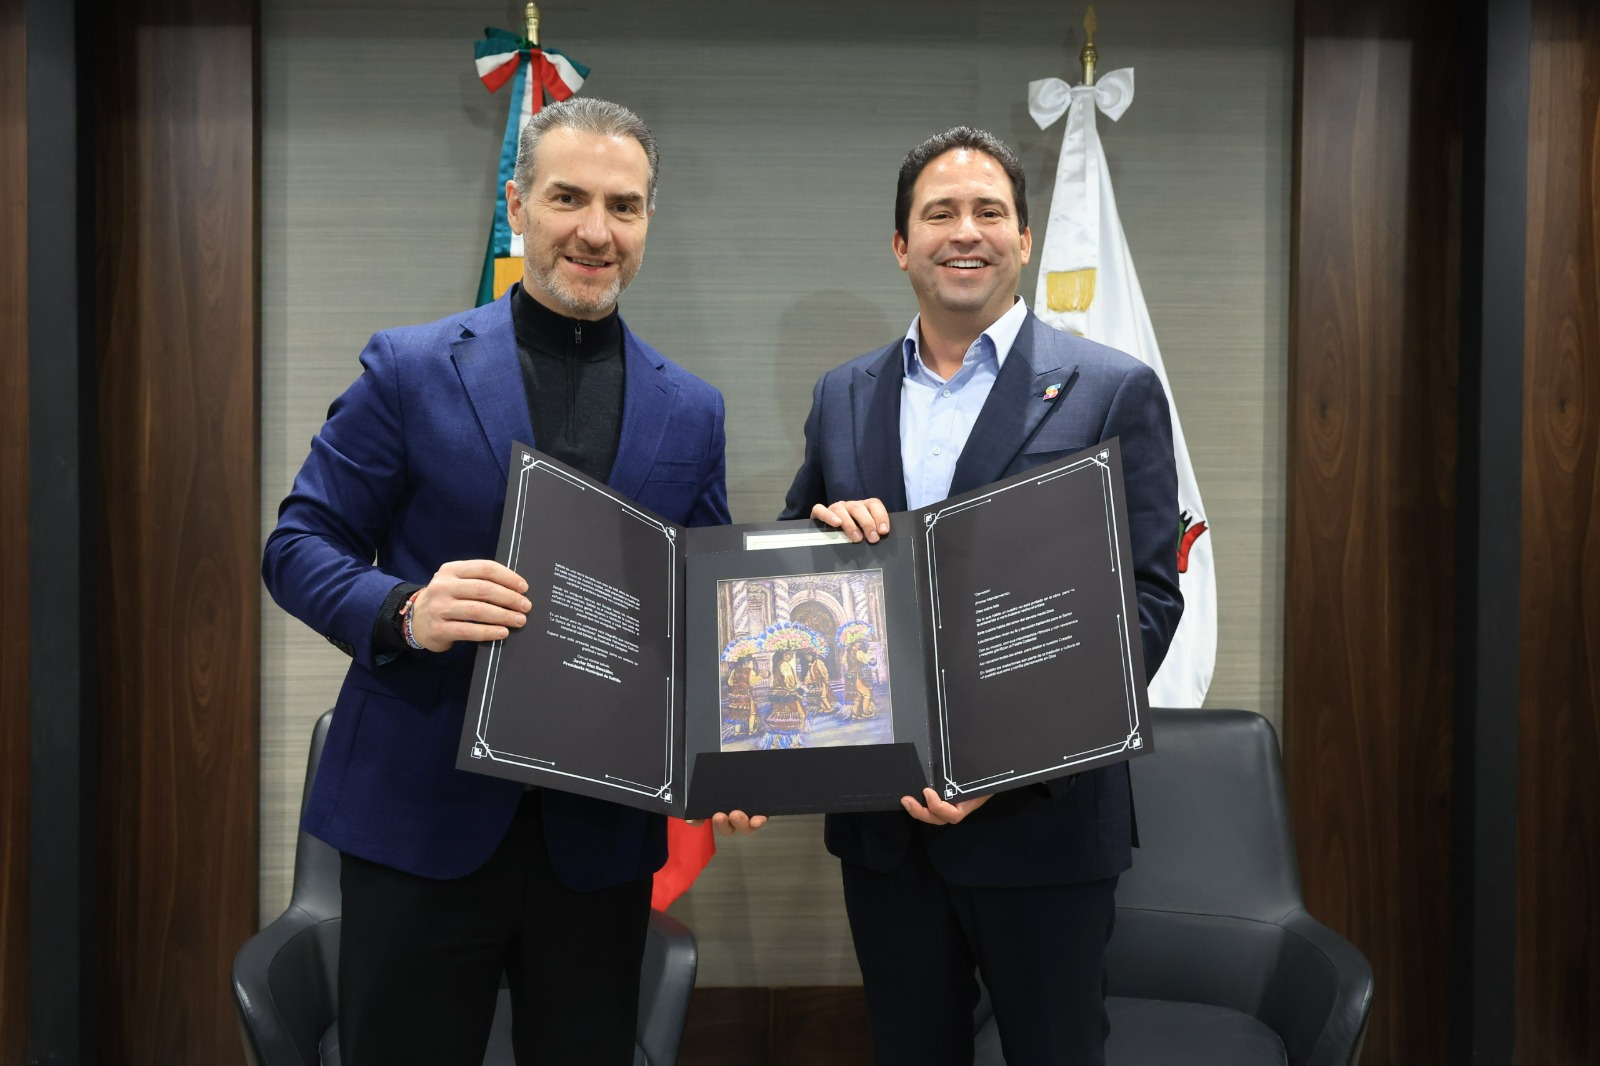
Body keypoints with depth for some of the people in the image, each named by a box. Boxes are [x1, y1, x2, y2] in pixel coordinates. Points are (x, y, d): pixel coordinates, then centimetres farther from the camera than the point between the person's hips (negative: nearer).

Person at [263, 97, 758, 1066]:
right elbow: (298, 547, -1)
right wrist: (406, 611, -21)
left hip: (601, 835, 3)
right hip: (423, 813, -2)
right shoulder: (409, 369, -1)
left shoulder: (693, 412, 7)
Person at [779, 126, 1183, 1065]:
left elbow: (1147, 597, -9)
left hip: (1041, 813, -4)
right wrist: (824, 525, -12)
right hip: (882, 815, 4)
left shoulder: (1113, 391, -4)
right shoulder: (843, 397, 9)